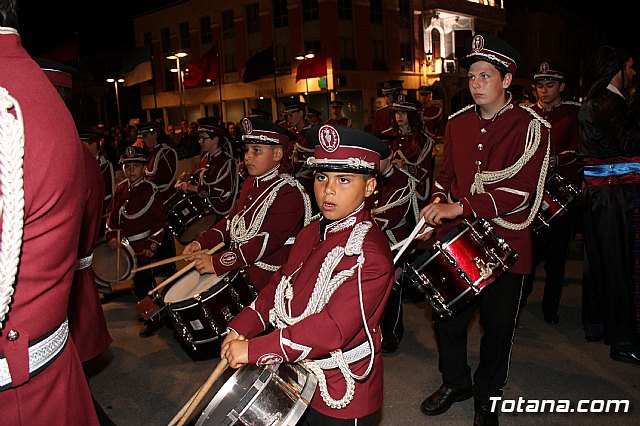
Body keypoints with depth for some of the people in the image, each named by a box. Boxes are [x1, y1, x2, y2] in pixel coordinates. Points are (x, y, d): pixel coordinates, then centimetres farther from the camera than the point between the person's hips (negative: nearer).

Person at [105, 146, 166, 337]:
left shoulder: (150, 190, -10)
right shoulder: (121, 188, 7)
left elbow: (159, 220, -11)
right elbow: (112, 213, 11)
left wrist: (152, 244, -17)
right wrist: (112, 235, -3)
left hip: (143, 247, -6)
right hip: (126, 245, 6)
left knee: (144, 282, -3)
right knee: (138, 283, 17)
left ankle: (154, 320, 13)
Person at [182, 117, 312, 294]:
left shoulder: (289, 193, -17)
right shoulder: (250, 183, 12)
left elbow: (267, 241, -24)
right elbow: (232, 219, 18)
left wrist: (218, 262, -25)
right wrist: (201, 243, 2)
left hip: (265, 283, -8)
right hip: (238, 270, 8)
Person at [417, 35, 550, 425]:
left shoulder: (531, 127, -10)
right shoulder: (458, 123, 6)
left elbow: (519, 191, -20)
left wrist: (459, 207, -27)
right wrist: (439, 203, -4)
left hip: (505, 245, -4)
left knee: (497, 326, 10)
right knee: (446, 315, 10)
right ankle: (455, 382, 36)